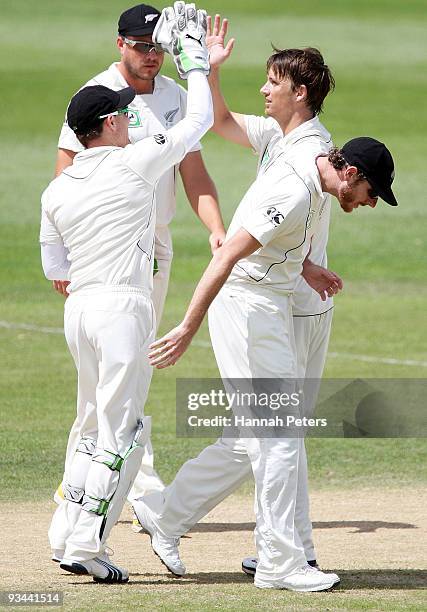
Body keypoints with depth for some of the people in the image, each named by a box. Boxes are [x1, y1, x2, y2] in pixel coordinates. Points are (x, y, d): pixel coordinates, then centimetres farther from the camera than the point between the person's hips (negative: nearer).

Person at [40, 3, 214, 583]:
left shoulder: (56, 192, 9)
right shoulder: (134, 163, -6)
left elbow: (54, 267, 14)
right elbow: (199, 120, 3)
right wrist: (195, 59, 14)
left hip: (78, 308, 7)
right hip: (123, 304, -7)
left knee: (96, 426, 18)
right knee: (121, 430, -3)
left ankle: (66, 537, 17)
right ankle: (87, 546, -6)